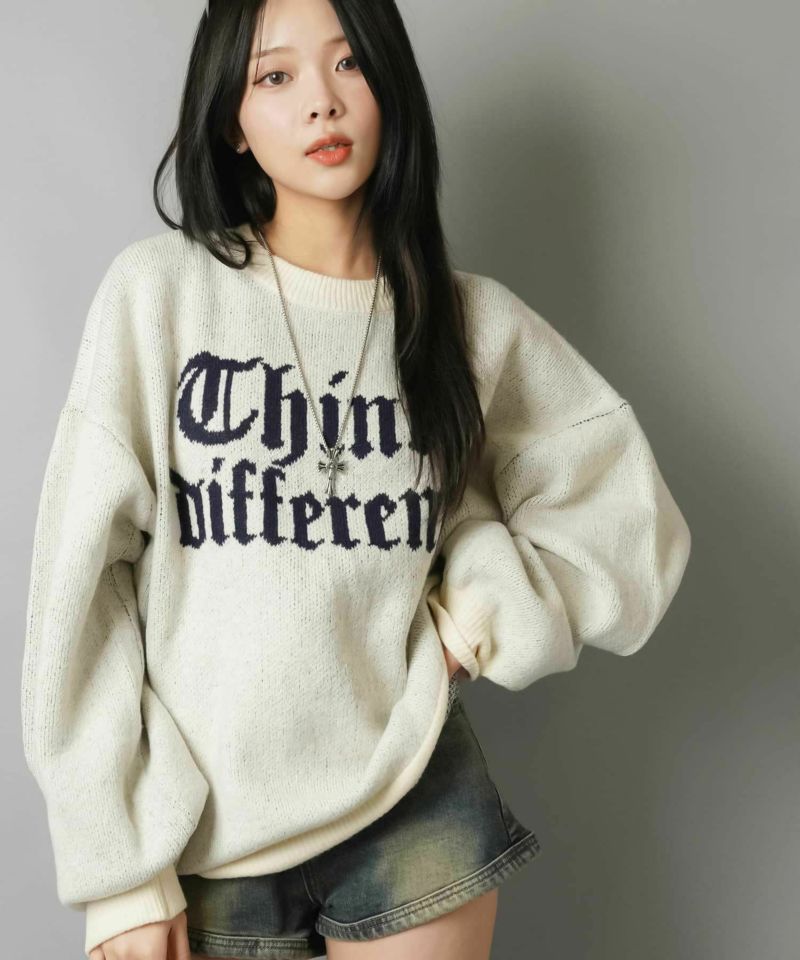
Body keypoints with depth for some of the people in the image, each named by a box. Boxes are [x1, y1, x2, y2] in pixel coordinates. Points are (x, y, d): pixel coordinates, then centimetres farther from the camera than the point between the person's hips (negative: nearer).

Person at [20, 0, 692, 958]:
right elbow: (82, 575, -8)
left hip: (413, 818, 2)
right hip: (203, 835, -1)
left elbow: (632, 527, 9)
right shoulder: (159, 288, -7)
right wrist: (118, 872, -9)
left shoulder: (471, 320, 0)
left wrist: (481, 613, -6)